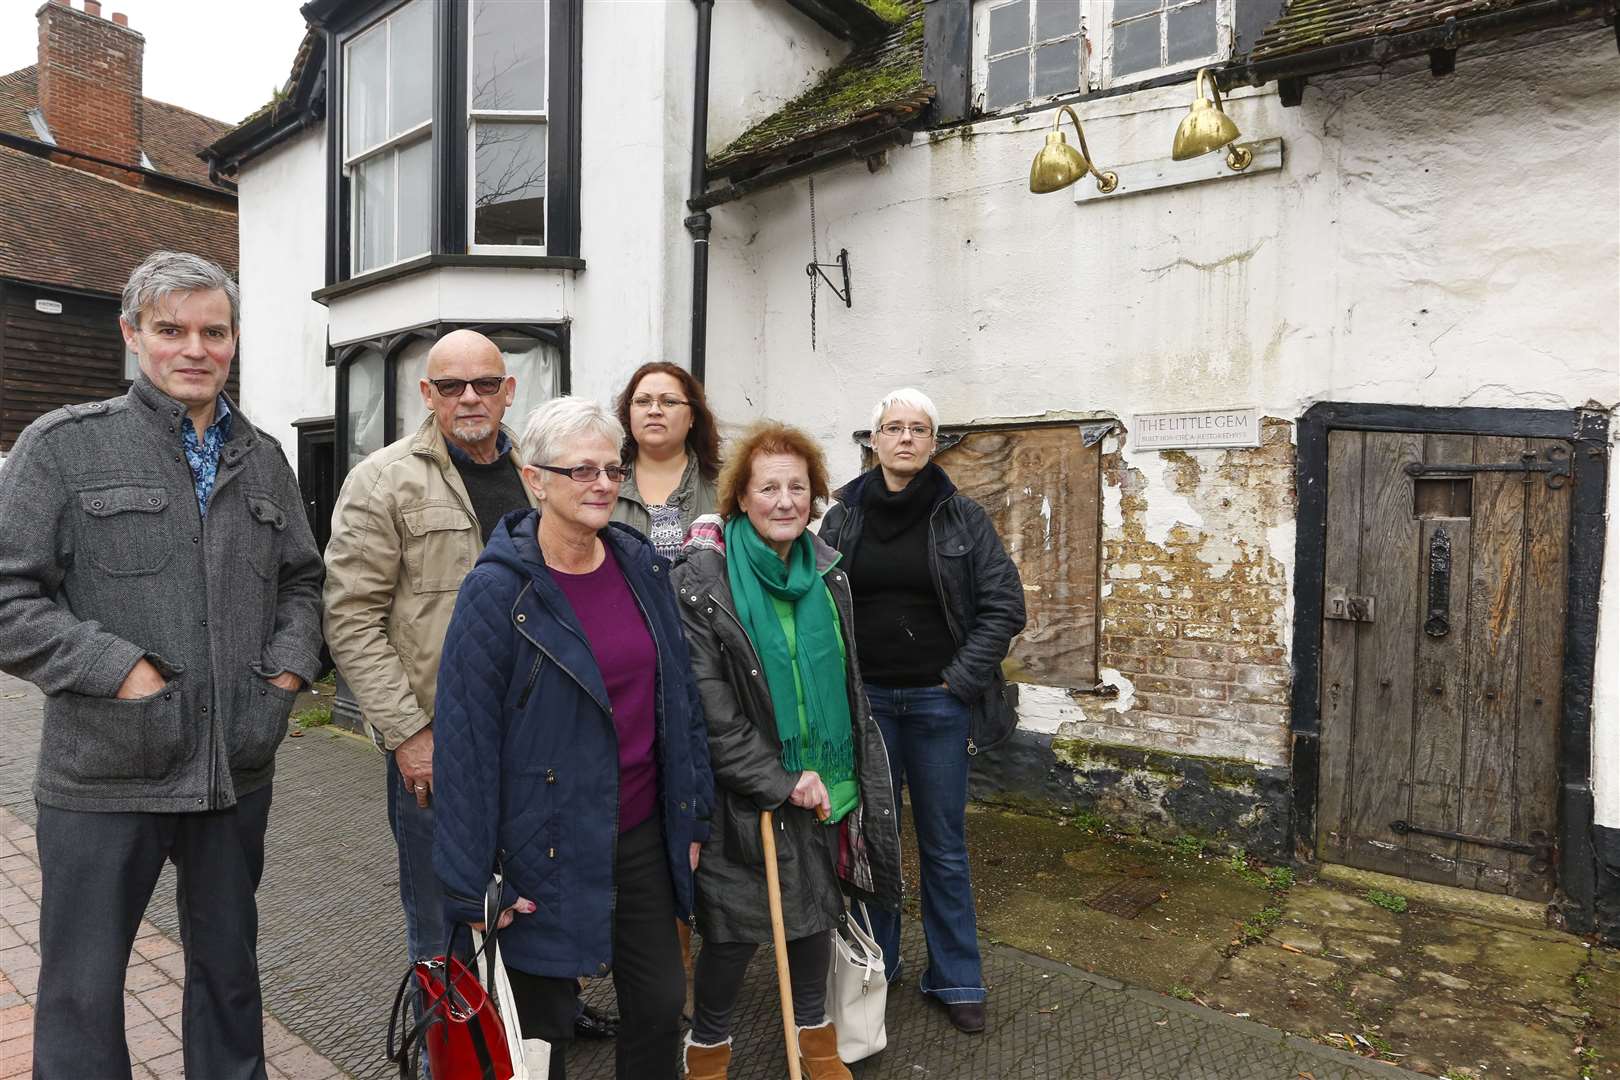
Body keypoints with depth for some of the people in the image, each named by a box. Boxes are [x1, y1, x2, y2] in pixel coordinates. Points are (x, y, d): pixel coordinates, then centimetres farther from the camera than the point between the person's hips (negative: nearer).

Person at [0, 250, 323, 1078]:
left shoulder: (263, 458, 8)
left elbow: (301, 581, 15)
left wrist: (288, 668, 0)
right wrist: (120, 671, -17)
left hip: (237, 770, 4)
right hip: (102, 775, -3)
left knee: (229, 971, 20)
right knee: (82, 994, 11)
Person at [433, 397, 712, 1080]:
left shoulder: (642, 565, 1)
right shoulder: (497, 591, -15)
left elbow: (679, 698, 7)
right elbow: (466, 745, -14)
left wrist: (692, 817, 9)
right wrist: (471, 889, -11)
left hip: (643, 835, 5)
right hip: (548, 848, -4)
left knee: (661, 1004, 16)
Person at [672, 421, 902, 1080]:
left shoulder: (827, 571, 3)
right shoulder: (702, 581, -15)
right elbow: (708, 707, -17)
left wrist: (837, 774, 13)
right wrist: (782, 782, -17)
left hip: (827, 786, 5)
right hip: (746, 796, -5)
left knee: (817, 912, 19)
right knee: (735, 932, 8)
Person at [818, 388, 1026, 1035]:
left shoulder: (964, 518, -1)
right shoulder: (843, 518, 2)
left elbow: (1004, 606, -3)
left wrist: (960, 681, -8)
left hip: (940, 703, -1)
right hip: (865, 701, 1)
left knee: (944, 847, 10)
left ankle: (955, 979, 27)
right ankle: (873, 964, 33)